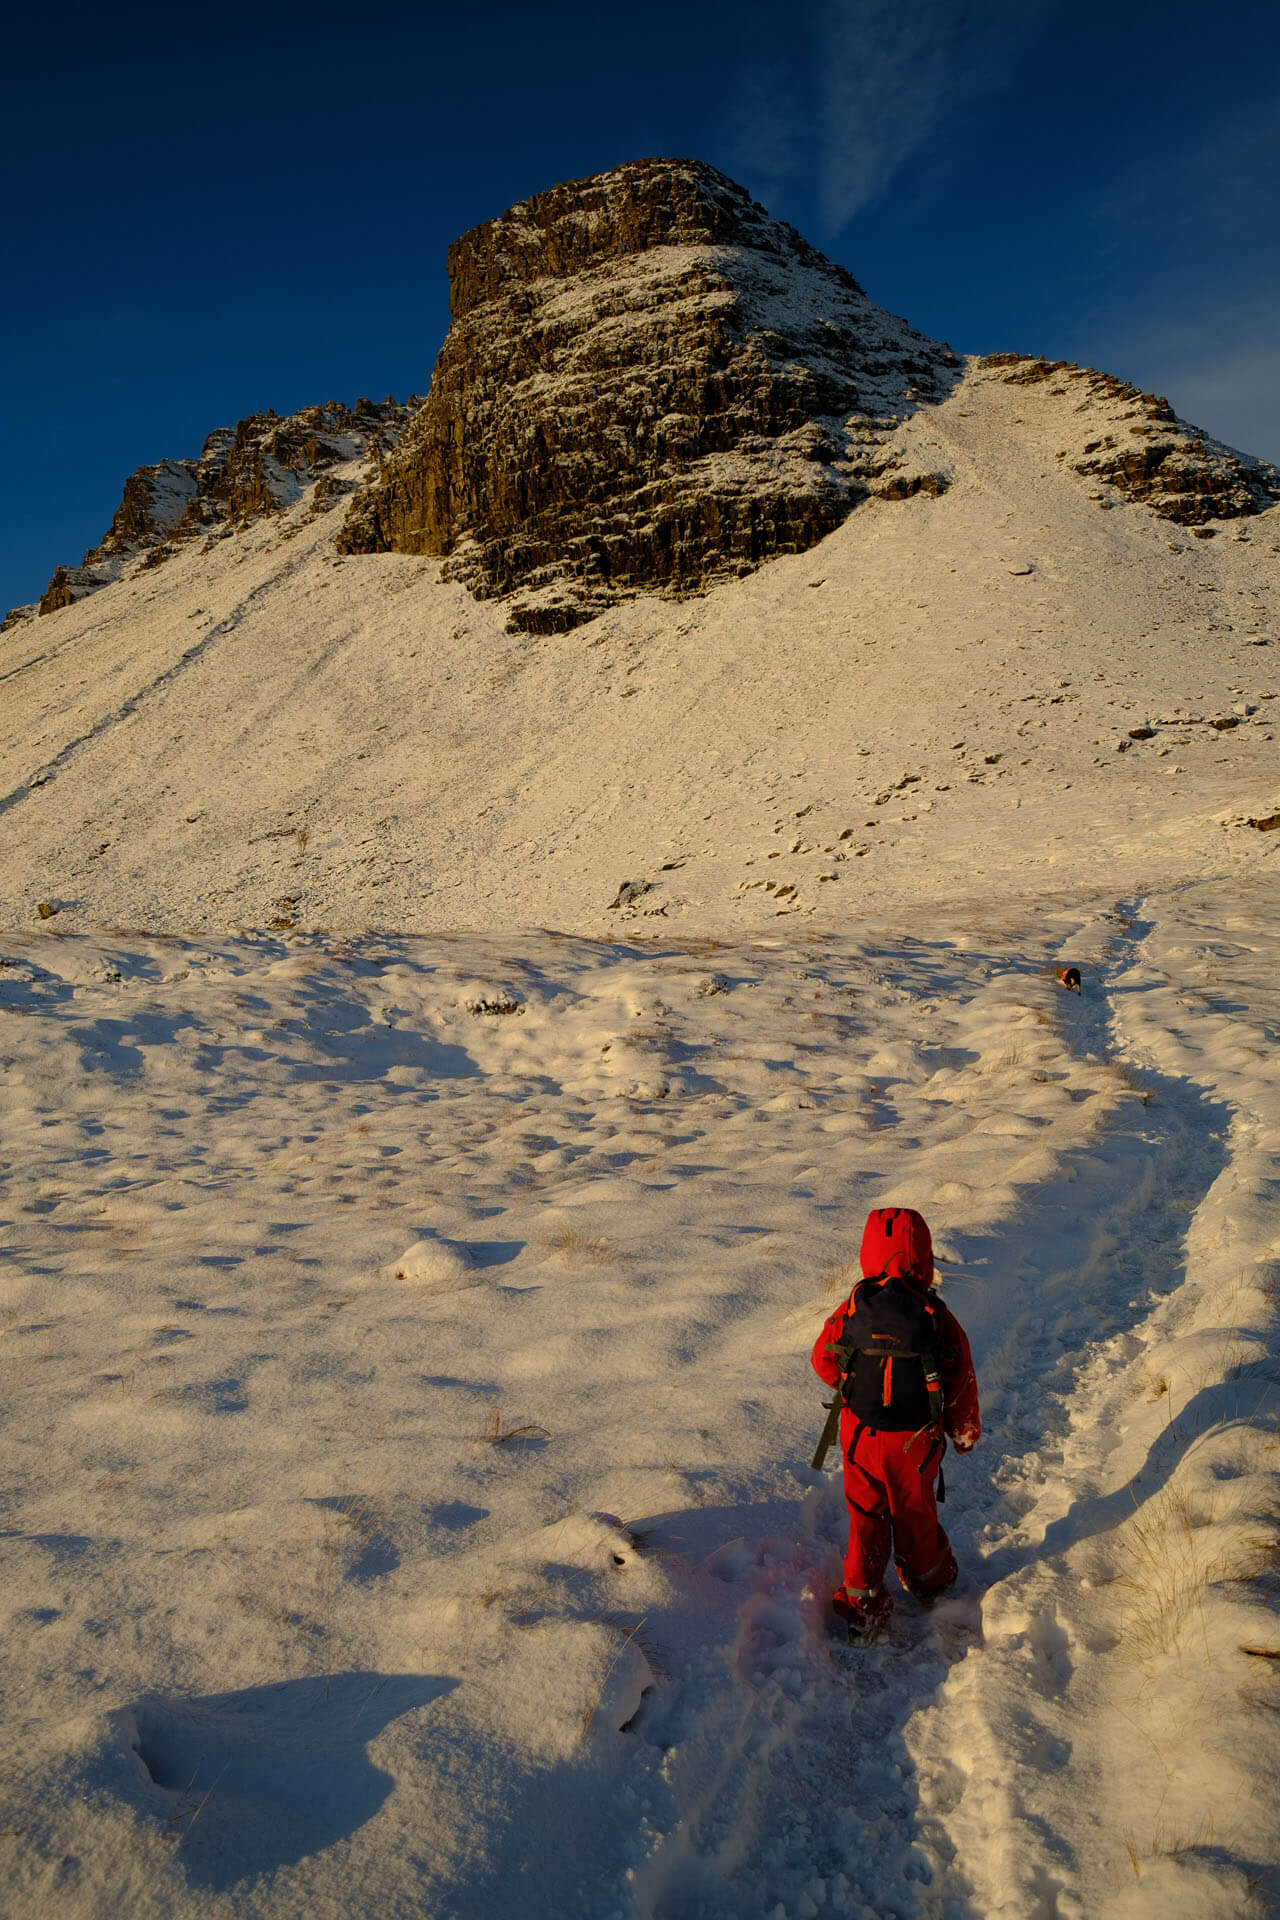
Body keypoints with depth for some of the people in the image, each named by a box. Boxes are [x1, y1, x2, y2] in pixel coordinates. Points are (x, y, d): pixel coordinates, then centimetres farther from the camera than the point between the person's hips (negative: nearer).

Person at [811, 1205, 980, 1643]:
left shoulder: (853, 1309, -16)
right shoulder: (937, 1318, -19)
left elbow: (823, 1360, -2)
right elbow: (962, 1382, -8)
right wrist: (964, 1434, 10)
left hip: (860, 1434, 0)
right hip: (916, 1440, 0)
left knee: (865, 1517, 17)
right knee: (914, 1511, 23)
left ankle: (862, 1603, 23)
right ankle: (929, 1579, 46)